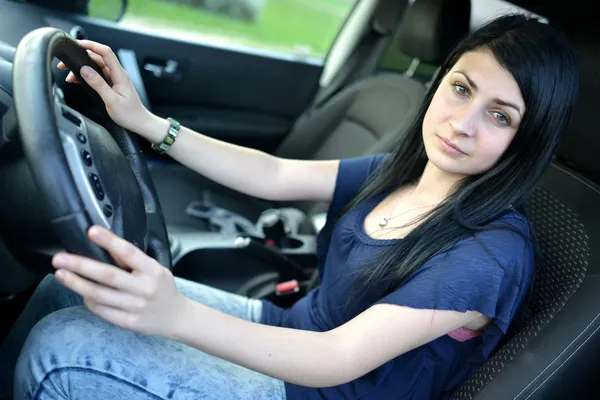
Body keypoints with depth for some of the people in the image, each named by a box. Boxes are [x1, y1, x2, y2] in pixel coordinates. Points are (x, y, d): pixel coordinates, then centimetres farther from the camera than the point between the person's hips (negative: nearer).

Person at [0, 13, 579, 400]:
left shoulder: (494, 254, -25)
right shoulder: (401, 172, -2)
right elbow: (273, 176, 1)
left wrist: (178, 315, -48)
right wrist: (145, 122, -4)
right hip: (286, 329, 7)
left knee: (58, 347, -19)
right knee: (67, 286, 4)